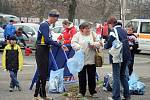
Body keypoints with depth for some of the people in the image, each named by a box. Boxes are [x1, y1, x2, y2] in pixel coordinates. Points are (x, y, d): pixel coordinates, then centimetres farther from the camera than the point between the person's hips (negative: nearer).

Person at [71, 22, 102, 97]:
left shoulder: (93, 34, 8)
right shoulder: (77, 35, 3)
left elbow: (99, 43, 5)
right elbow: (73, 43, -4)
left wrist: (94, 44, -15)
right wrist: (79, 47, -20)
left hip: (91, 60, 1)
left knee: (92, 76, 6)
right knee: (81, 77, 6)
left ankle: (93, 91, 17)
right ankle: (81, 92, 17)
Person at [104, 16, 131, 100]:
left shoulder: (113, 32, -15)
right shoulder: (123, 30, 9)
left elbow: (109, 45, -13)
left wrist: (104, 45, 10)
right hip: (126, 56, 7)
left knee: (116, 77, -1)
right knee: (123, 75, 18)